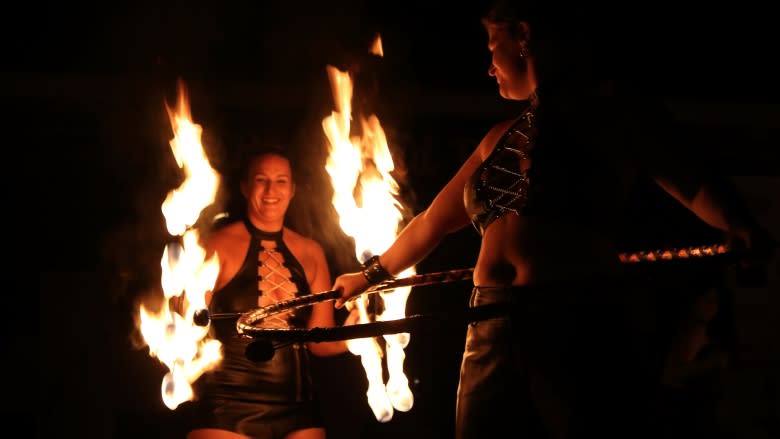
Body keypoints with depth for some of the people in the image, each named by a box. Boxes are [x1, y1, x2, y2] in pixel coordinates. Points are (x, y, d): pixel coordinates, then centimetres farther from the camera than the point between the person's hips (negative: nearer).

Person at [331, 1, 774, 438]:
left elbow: (692, 186, 3)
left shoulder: (609, 108, 6)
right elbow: (432, 222, 33)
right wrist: (372, 274, 43)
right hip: (493, 338, 6)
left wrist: (741, 228, -18)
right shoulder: (501, 138, 21)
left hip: (586, 327, -5)